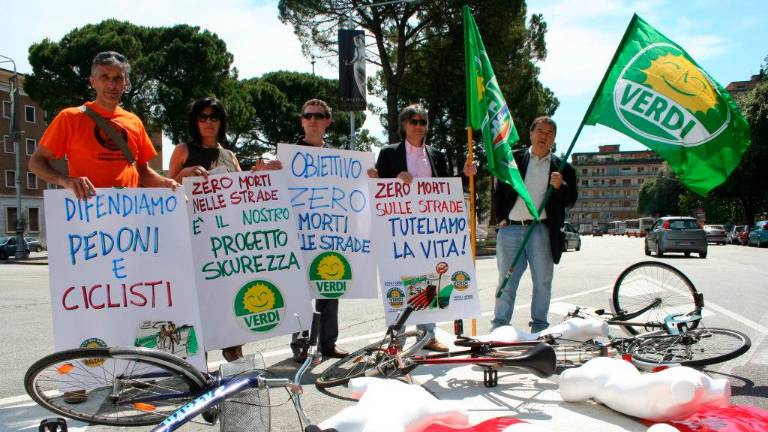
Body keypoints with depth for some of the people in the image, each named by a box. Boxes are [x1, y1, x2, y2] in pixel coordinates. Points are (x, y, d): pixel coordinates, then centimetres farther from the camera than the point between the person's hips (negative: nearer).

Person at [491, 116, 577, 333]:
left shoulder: (561, 167, 10)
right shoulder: (513, 158, 10)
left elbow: (570, 201, 5)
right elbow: (499, 191, 11)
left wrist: (560, 186, -14)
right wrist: (500, 218, 1)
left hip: (541, 230, 0)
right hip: (510, 228, 0)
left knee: (542, 282, 5)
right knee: (506, 281, 4)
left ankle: (539, 328, 17)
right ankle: (498, 328, 11)